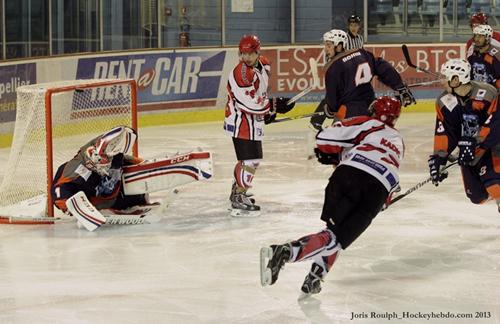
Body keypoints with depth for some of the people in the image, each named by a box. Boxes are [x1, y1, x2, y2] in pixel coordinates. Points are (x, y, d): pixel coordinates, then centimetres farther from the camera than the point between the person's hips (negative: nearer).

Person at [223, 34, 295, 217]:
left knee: (253, 159, 22)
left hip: (254, 120, 10)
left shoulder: (263, 64, 3)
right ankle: (238, 201, -7)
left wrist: (268, 111, 19)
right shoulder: (240, 73, -25)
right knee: (249, 160, -13)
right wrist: (274, 105, -25)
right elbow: (248, 103, -29)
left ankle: (237, 191, 38)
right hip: (241, 121, -10)